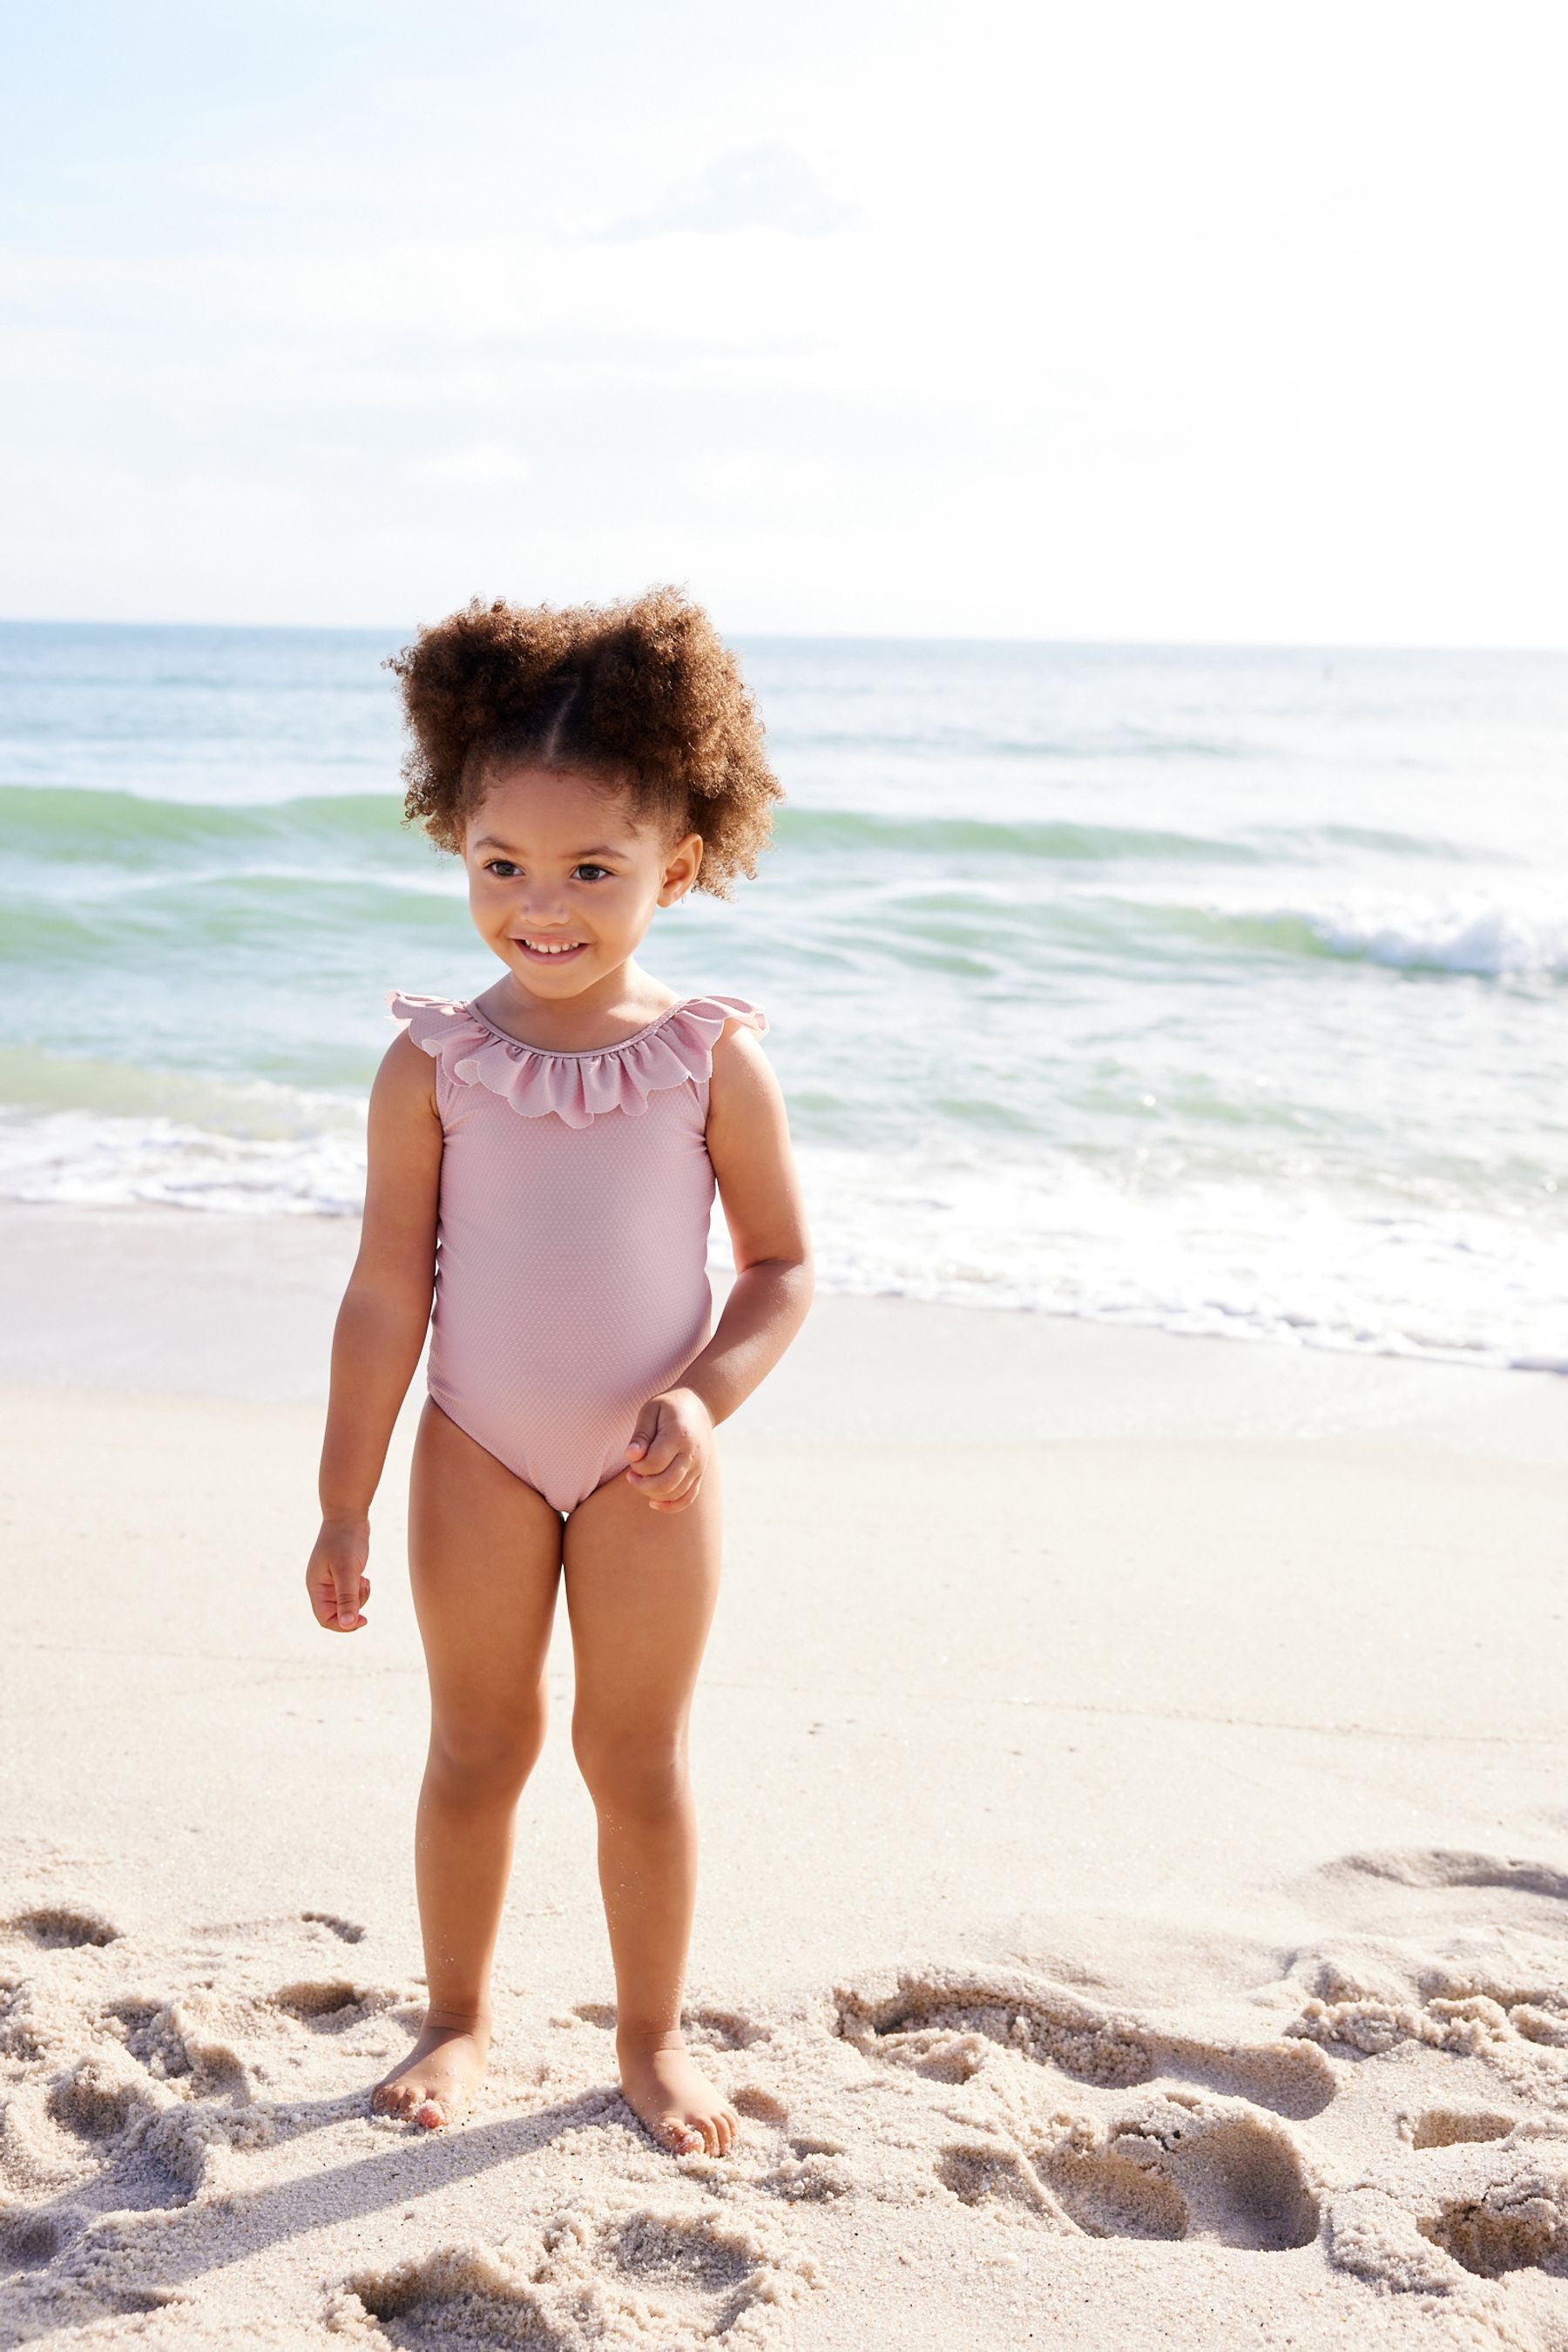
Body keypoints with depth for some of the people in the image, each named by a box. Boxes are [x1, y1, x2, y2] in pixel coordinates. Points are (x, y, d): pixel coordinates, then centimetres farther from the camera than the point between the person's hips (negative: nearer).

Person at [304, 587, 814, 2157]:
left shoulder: (712, 1060, -10)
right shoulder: (435, 1062, -10)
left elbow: (781, 1266, -3)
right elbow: (387, 1290, -7)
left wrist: (704, 1396, -20)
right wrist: (344, 1499, -5)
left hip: (644, 1467, 0)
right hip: (477, 1456, 1)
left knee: (637, 1757, 10)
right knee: (476, 1747, 13)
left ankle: (652, 2037, 29)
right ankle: (458, 2020, 33)